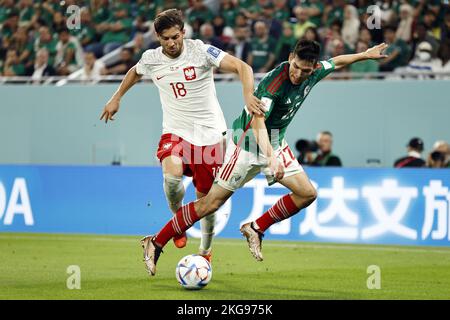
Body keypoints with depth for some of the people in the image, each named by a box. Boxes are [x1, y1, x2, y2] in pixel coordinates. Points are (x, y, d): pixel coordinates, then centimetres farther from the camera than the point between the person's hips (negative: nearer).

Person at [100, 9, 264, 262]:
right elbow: (135, 72, 25)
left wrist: (248, 95, -33)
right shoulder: (151, 59, -1)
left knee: (207, 198, 4)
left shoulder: (201, 51, -12)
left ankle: (206, 251, 28)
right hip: (176, 131, 1)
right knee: (172, 174, -31)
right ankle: (177, 216, 2)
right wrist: (116, 99, 26)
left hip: (209, 133, -1)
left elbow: (242, 67, -17)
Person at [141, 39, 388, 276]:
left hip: (275, 144, 8)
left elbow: (335, 63, 18)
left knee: (307, 194, -4)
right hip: (249, 141, -8)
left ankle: (256, 229, 9)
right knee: (211, 203, -10)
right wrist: (271, 158, -51)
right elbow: (257, 121, -39)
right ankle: (155, 244, -2)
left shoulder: (313, 73, -6)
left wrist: (364, 55, 28)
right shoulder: (275, 81, -30)